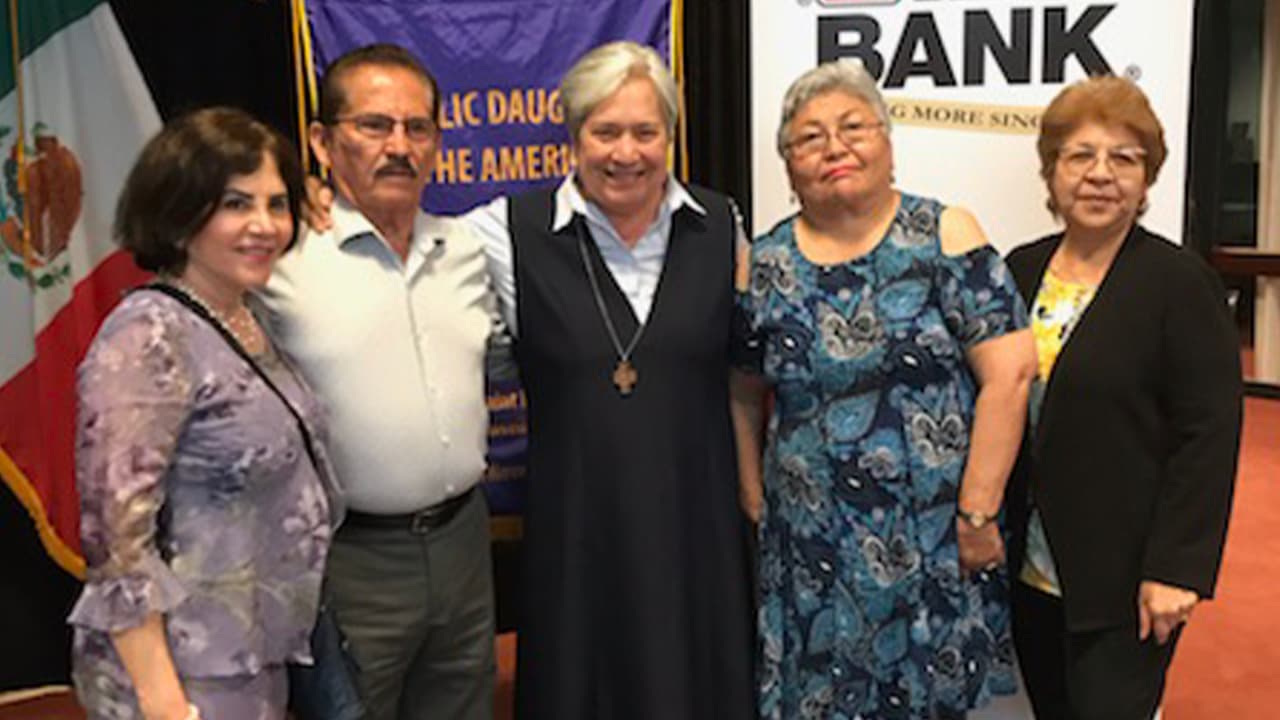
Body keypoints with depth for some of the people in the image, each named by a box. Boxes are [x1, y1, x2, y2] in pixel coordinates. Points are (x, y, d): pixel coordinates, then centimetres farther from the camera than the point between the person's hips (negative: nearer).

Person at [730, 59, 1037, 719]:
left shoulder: (944, 235, -6)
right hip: (812, 551, 2)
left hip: (938, 542, -1)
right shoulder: (764, 265, 1)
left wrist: (978, 511, -12)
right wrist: (754, 502, 8)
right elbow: (745, 392, 11)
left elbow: (1009, 371, -11)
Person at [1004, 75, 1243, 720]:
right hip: (1030, 570, 5)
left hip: (1123, 582, -5)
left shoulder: (1181, 282, -9)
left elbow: (1208, 436, -12)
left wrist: (1176, 569, -16)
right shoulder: (1020, 271, 6)